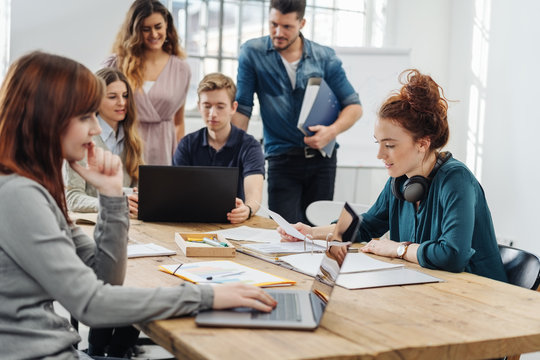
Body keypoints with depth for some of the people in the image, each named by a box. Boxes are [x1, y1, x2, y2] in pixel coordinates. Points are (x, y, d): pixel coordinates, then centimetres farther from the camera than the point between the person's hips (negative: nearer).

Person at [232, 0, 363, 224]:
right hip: (281, 157, -1)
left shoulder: (325, 58, 2)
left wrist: (332, 131, -12)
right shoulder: (252, 53, 0)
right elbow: (242, 108, 0)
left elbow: (354, 106, 6)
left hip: (321, 156, 2)